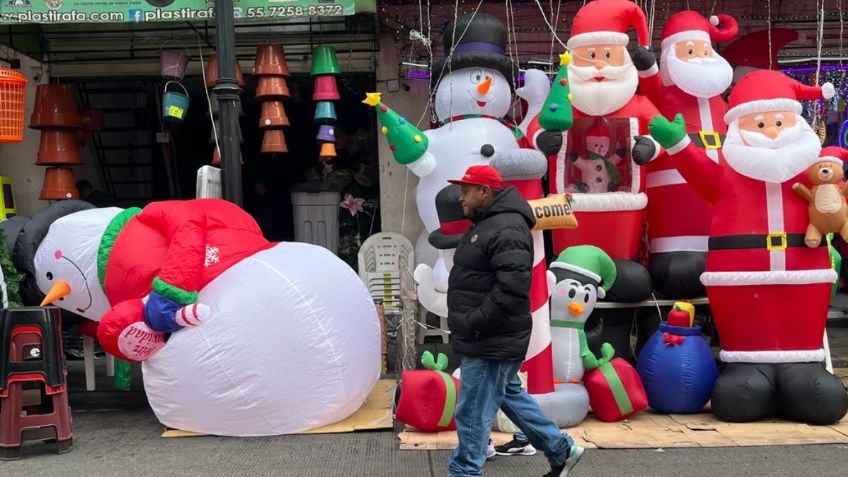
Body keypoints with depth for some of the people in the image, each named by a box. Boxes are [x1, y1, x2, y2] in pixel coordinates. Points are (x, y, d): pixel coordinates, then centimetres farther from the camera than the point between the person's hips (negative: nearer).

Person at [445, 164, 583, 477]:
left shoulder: (506, 229, -20)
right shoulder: (485, 224, 15)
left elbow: (512, 288, -28)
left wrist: (473, 324, -23)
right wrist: (468, 324, 15)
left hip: (491, 342, -11)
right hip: (489, 339, 11)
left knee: (472, 414, -2)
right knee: (510, 396, 22)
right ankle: (561, 450, 34)